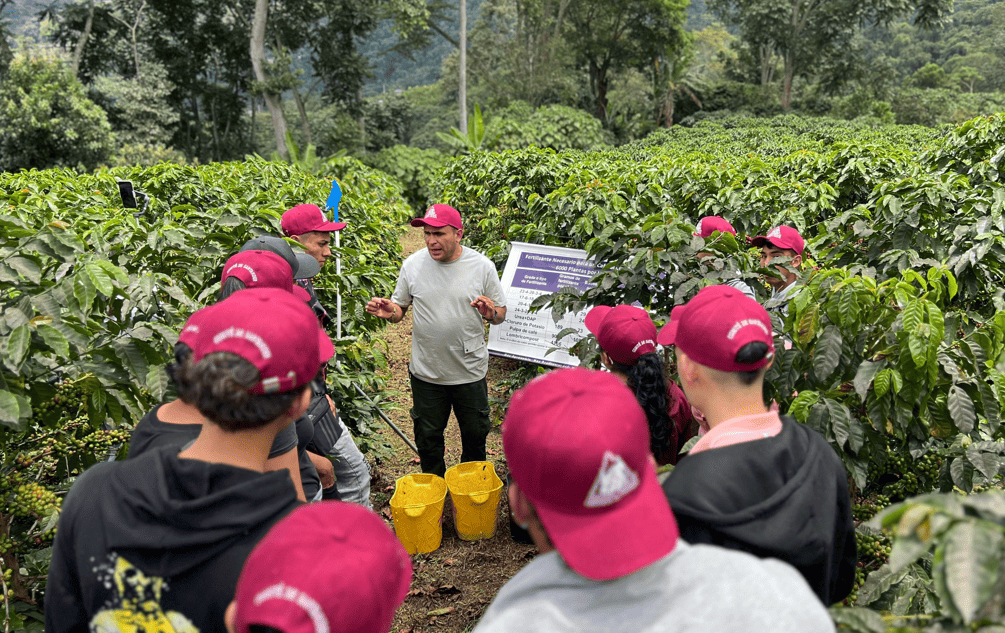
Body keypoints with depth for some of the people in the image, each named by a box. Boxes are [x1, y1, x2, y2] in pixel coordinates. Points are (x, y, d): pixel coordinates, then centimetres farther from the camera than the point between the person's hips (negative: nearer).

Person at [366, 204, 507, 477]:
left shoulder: (482, 266, -9)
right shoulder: (413, 265, -7)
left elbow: (501, 313, -1)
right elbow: (400, 308, 4)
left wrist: (491, 313, -24)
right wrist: (389, 311, -19)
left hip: (470, 371, 0)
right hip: (426, 372, 1)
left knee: (475, 434, 17)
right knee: (428, 437, 17)